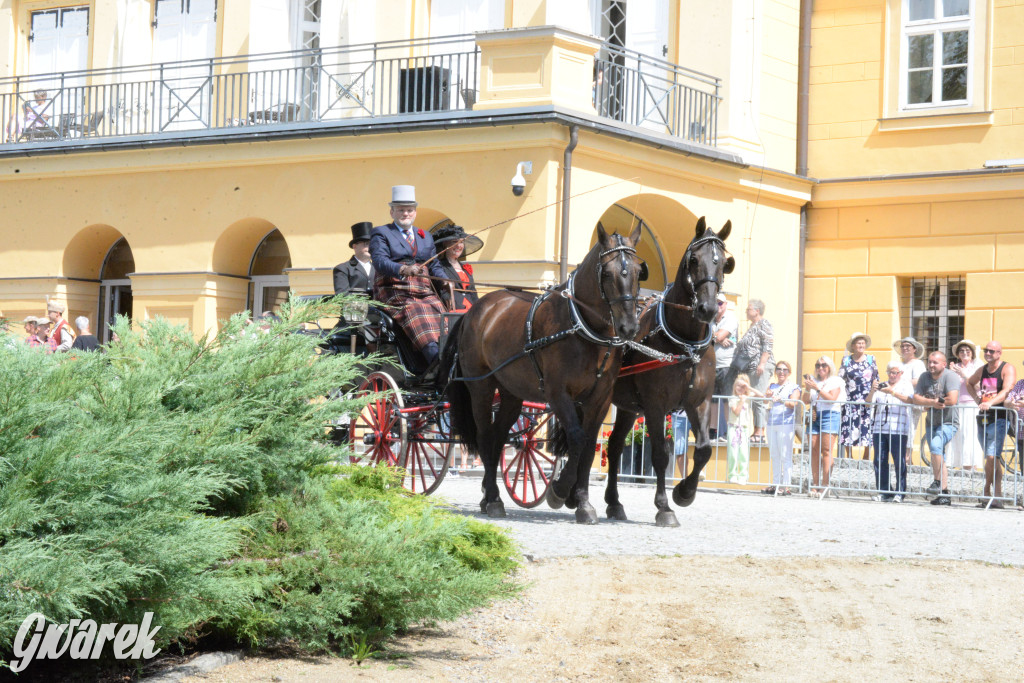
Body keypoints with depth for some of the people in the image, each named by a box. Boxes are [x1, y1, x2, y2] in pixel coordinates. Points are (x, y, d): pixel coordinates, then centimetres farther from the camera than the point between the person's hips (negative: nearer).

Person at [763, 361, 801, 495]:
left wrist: (781, 400, -30)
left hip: (786, 424, -6)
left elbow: (793, 403, -11)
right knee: (774, 456, 7)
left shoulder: (793, 387, 4)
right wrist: (767, 395, -14)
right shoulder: (772, 386, 21)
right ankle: (775, 485, 11)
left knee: (785, 456, -9)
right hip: (771, 424, 6)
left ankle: (785, 485, -10)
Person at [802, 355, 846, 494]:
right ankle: (815, 484, -2)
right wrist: (807, 389, -5)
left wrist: (817, 388, -14)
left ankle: (825, 484, -14)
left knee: (826, 450, -11)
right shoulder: (813, 381, 19)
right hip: (814, 417, 4)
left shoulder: (835, 382, 7)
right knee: (814, 450, -3)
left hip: (829, 415, -4)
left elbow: (832, 399, -8)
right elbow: (806, 401, 13)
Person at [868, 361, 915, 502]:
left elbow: (910, 400, -11)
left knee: (899, 461, -6)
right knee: (880, 461, 2)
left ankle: (900, 493, -3)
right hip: (879, 429, 4)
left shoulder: (906, 385, 9)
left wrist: (892, 392, -22)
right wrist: (872, 390, -10)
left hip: (898, 430, -4)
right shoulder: (881, 386, 19)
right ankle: (884, 491, 8)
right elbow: (868, 402, 10)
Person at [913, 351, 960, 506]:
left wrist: (930, 403, -13)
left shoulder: (950, 376, -13)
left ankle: (938, 482, -21)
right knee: (939, 457, 7)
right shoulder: (924, 377, 5)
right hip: (932, 422, 7)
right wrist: (933, 402, -20)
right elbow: (916, 398, -3)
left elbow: (952, 400, -25)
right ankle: (944, 493, 11)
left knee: (935, 445, -30)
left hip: (948, 422, -7)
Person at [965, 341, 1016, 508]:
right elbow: (969, 383, 35)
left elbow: (1007, 391, -21)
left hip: (999, 418, -7)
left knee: (992, 457, -16)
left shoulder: (1008, 369, -6)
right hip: (983, 418, 7)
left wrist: (990, 402, -35)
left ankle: (988, 492, -6)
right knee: (989, 459, 9)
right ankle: (992, 496, 12)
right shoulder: (982, 370, 15)